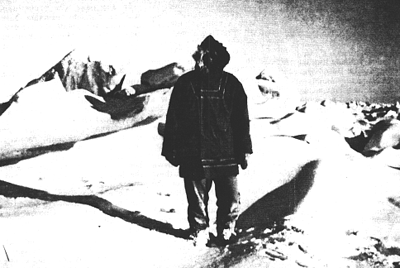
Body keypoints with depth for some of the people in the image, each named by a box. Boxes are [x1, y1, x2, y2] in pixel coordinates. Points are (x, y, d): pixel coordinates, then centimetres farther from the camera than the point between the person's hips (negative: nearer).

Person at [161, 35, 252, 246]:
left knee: (230, 200, 6)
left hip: (226, 157, 1)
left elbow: (242, 120, 6)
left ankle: (226, 231, 28)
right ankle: (199, 231, 29)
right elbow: (173, 121, 2)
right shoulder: (185, 84, -2)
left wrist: (244, 150, 5)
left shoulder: (231, 85, 1)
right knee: (197, 200, 9)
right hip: (194, 157, -1)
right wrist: (171, 150, 2)